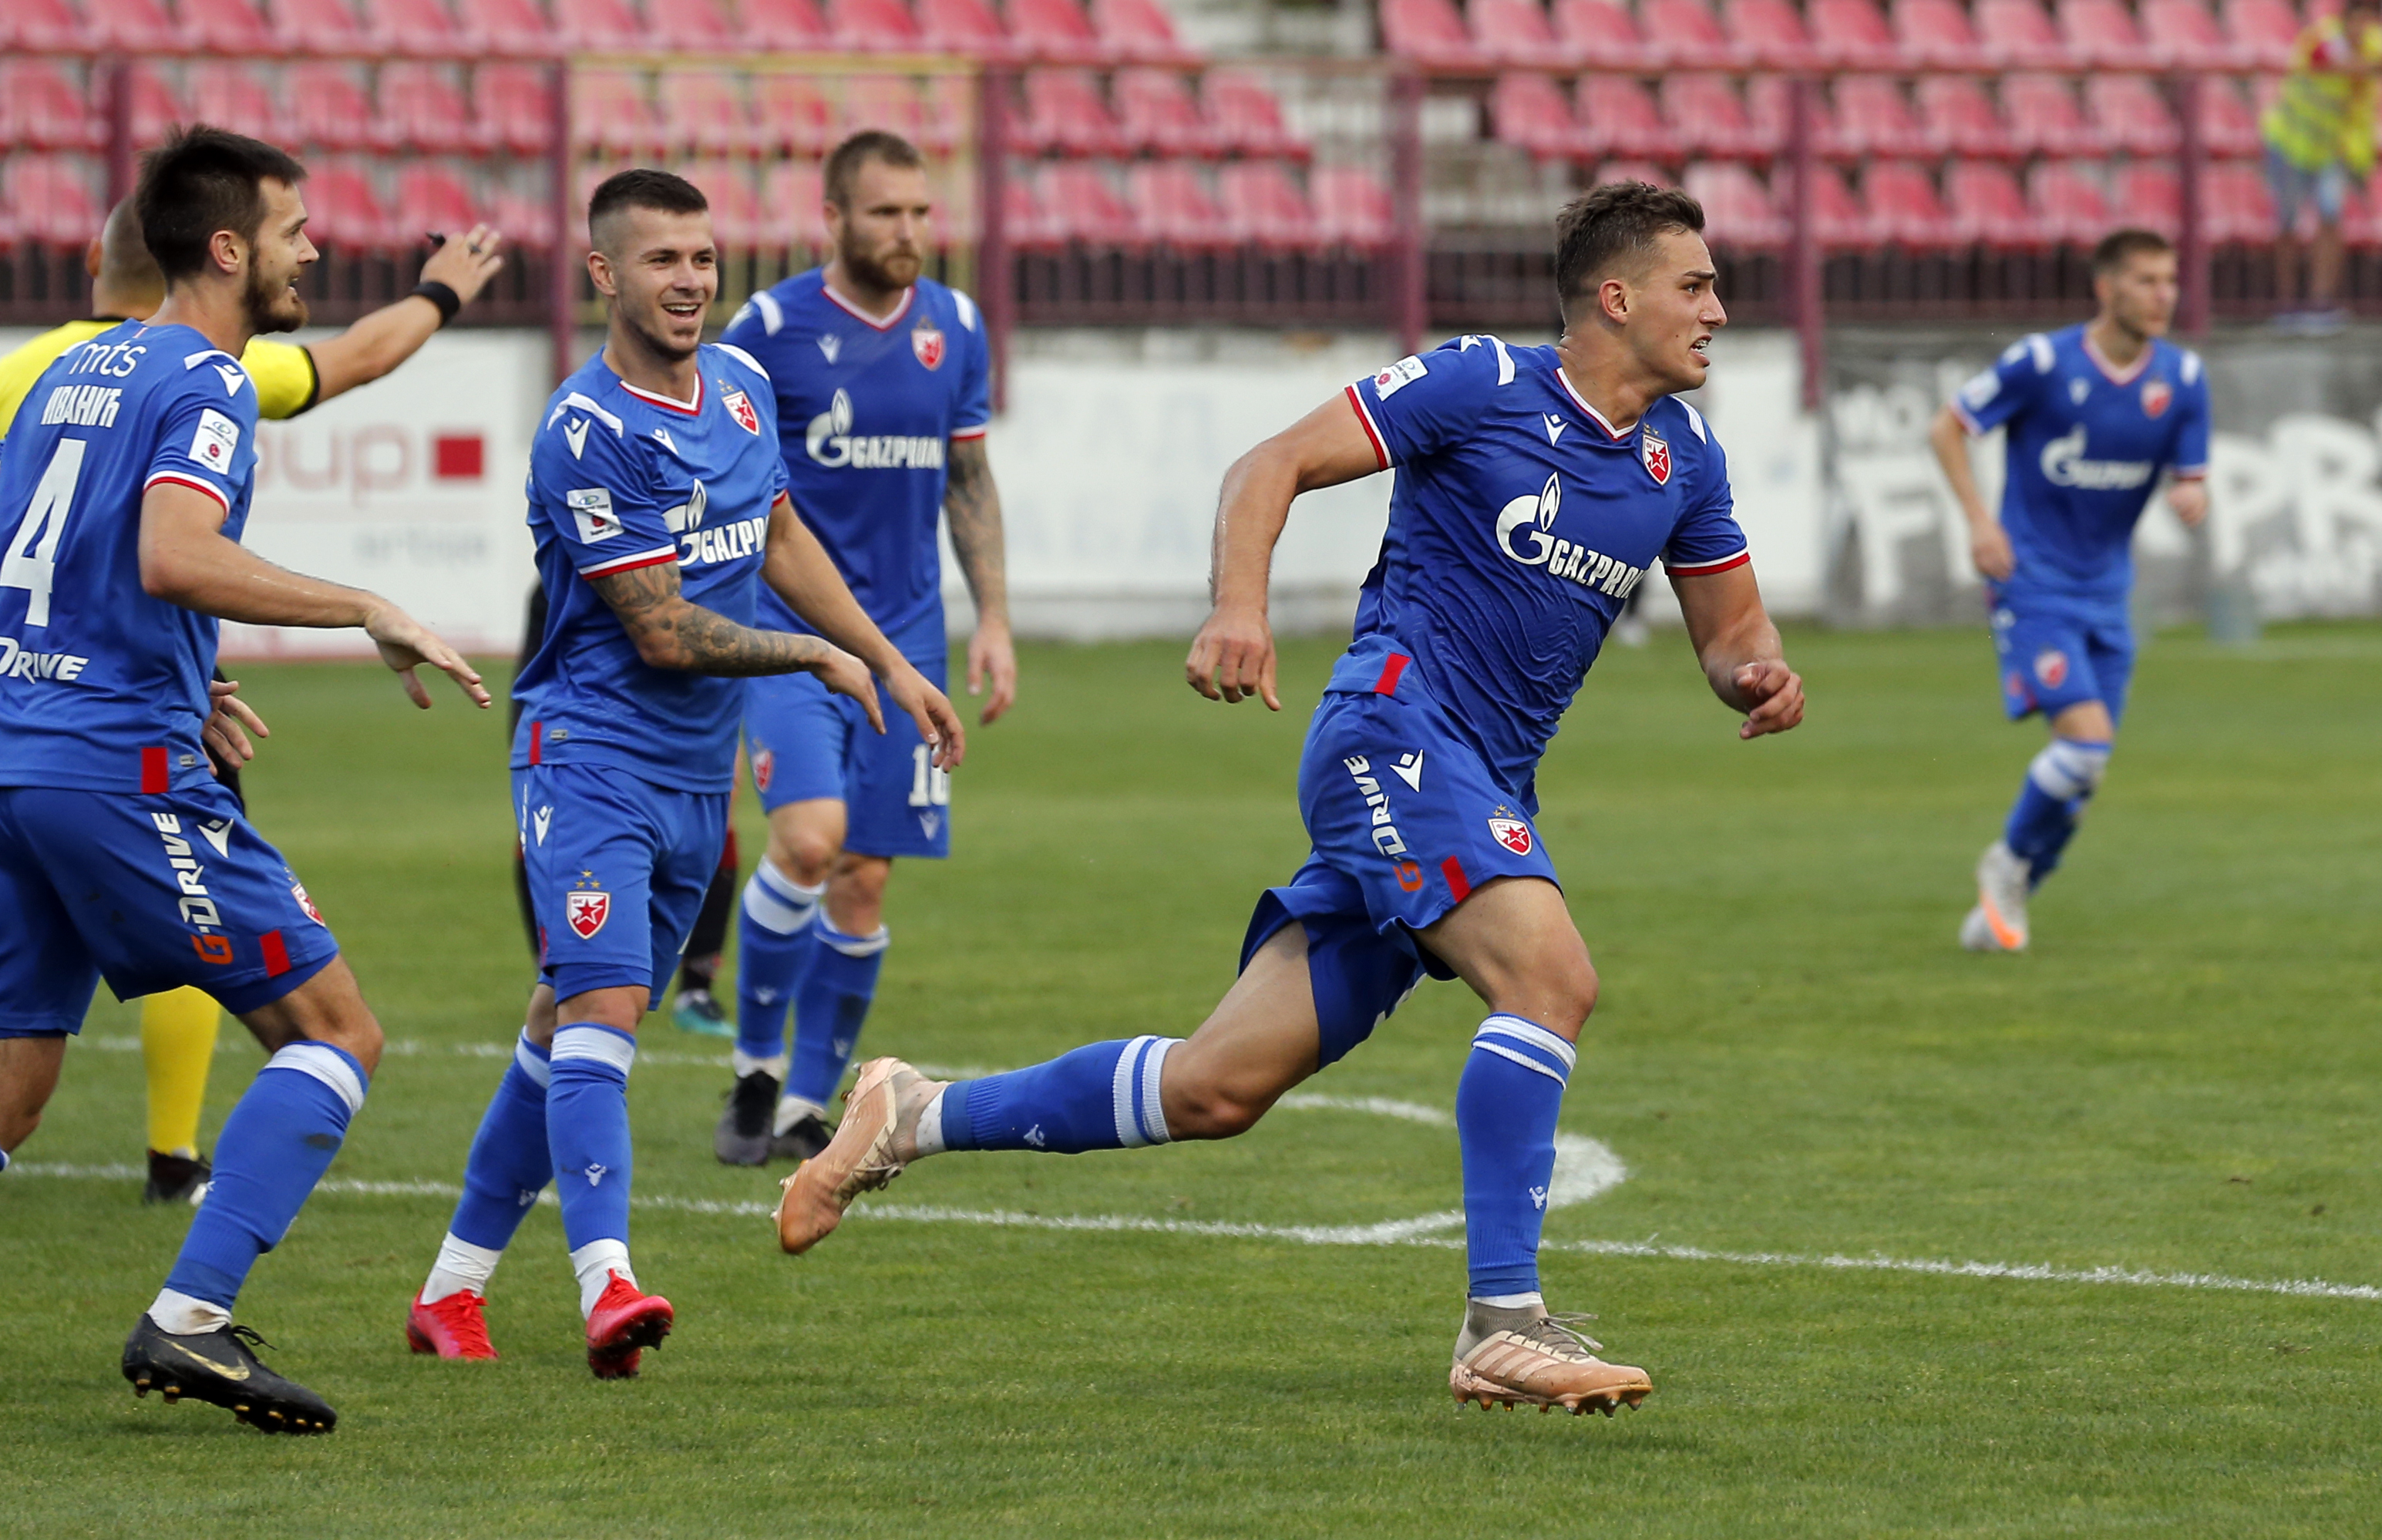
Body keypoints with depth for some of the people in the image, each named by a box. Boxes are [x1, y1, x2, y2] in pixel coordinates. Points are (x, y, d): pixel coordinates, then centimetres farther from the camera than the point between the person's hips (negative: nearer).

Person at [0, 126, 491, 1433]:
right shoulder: (203, 383, -8)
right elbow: (175, 557, -25)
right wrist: (368, 612, -19)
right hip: (120, 771, -8)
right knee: (336, 1038, -2)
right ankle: (189, 1318, -14)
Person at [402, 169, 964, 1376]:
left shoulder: (740, 386, 9)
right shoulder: (590, 432, -18)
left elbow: (779, 542, 25)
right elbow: (665, 632, -17)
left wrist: (892, 665, 24)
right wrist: (822, 658, -5)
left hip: (697, 774, 8)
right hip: (594, 757, -8)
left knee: (569, 1029, 10)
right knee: (601, 1010, -21)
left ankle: (454, 1287, 16)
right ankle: (607, 1286, -34)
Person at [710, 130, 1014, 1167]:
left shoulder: (954, 328, 6)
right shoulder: (770, 327, -7)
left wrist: (993, 617, 9)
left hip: (904, 635, 4)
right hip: (786, 630, -4)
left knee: (865, 884, 3)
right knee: (810, 838, -23)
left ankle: (806, 1107, 15)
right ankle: (754, 1068, -3)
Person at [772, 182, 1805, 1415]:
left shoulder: (1681, 455, 12)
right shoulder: (1484, 386, -7)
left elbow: (1730, 627, 20)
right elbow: (1274, 466, -6)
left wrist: (1756, 674, -4)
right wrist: (1240, 608, -22)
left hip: (1486, 789, 7)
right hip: (1394, 724, -7)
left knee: (1218, 1088, 2)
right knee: (1550, 976, -28)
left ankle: (918, 1117, 17)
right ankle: (1502, 1327, -27)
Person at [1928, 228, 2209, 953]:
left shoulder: (2181, 376, -1)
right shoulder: (2043, 362, -14)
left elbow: (2192, 478, 5)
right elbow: (1947, 427, -3)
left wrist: (2191, 495, -20)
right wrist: (1978, 518, -14)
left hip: (2105, 593, 5)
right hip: (2032, 585, -5)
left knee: (2085, 767, 6)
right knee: (2087, 738, -19)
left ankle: (2008, 895, 26)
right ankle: (2009, 861, 6)